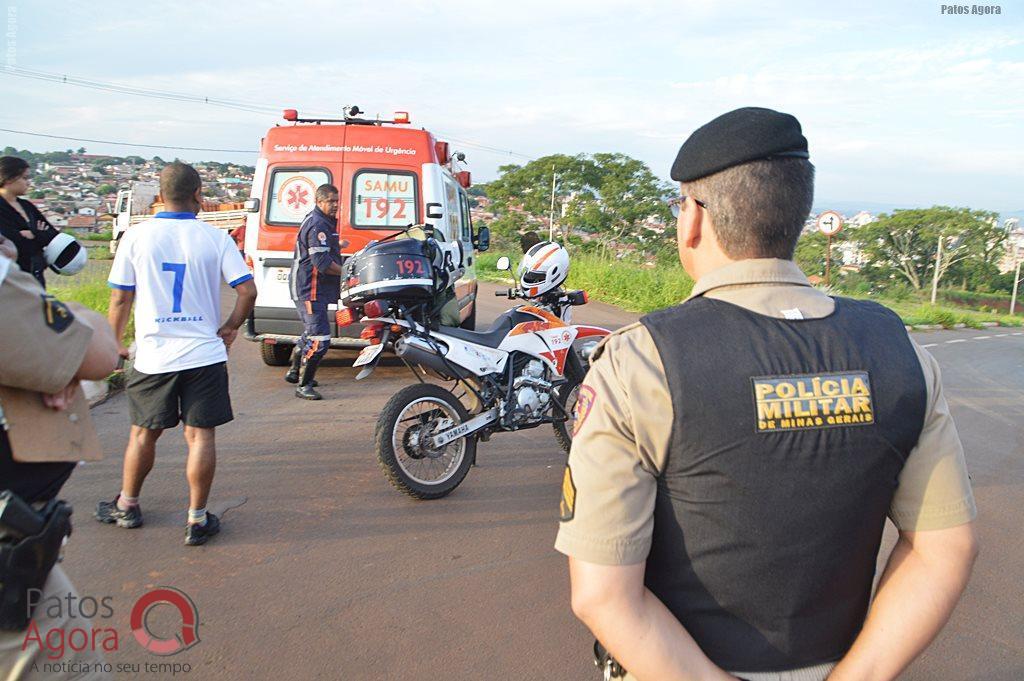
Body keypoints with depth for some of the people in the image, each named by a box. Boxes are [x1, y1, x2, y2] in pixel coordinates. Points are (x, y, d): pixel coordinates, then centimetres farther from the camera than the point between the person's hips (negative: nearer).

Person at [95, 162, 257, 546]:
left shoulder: (136, 236, -2)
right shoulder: (215, 238, -3)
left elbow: (120, 300, 0)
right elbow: (247, 290, -7)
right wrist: (231, 327, 8)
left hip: (153, 356, 1)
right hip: (204, 355, -1)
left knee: (144, 433, 17)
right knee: (200, 435, 3)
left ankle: (127, 505, 34)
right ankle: (197, 520, 8)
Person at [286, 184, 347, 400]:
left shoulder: (323, 222, 16)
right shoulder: (317, 226, -19)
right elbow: (322, 264, -26)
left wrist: (335, 246, 43)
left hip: (311, 290, 11)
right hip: (311, 290, -11)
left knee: (311, 333, 26)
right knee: (319, 339, -14)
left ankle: (294, 372, 43)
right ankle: (303, 386, -6)